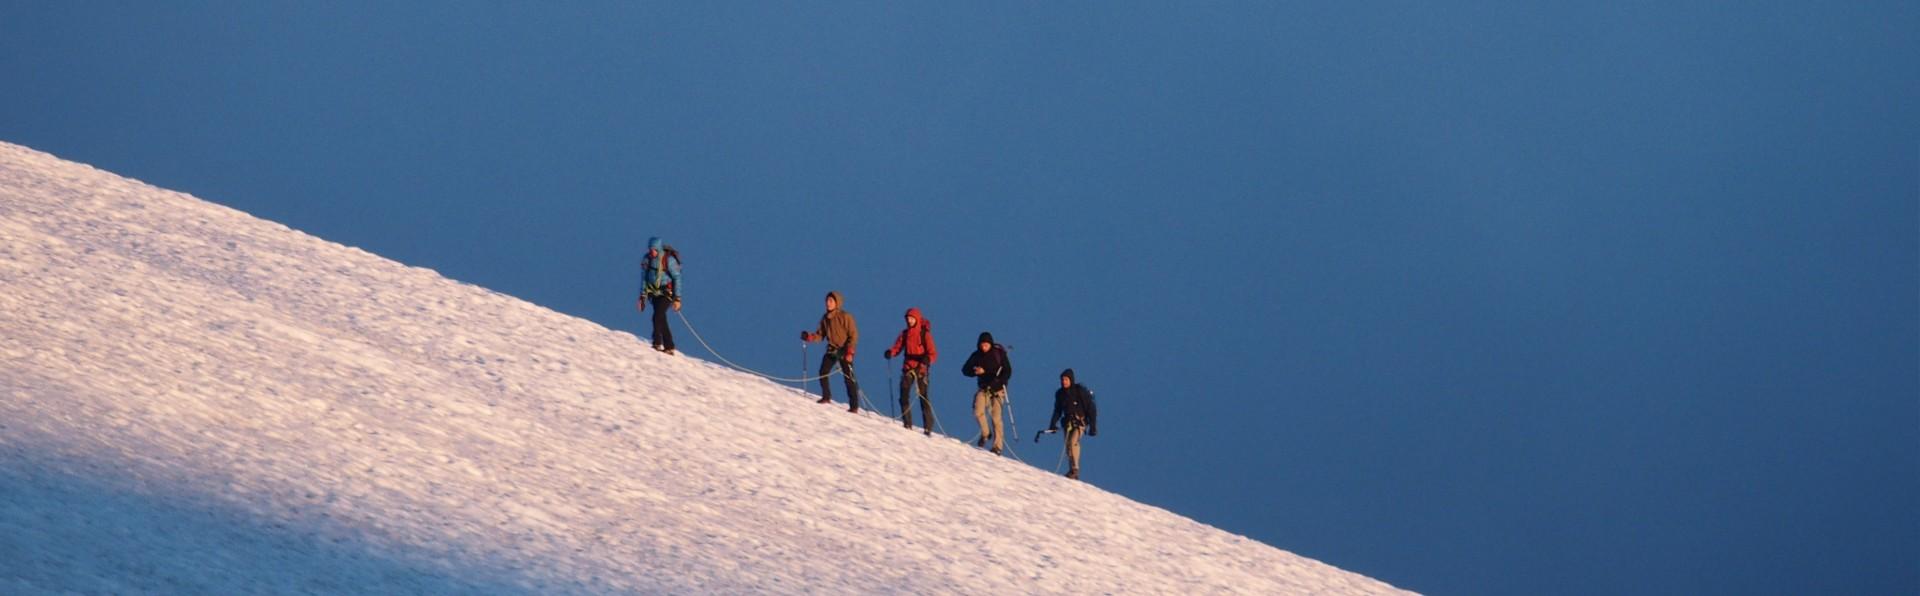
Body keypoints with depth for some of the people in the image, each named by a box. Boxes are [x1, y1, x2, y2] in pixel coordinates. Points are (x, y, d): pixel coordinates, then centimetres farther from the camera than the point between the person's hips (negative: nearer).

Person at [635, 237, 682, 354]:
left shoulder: (669, 259, -15)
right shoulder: (648, 259, 0)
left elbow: (677, 279, -12)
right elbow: (644, 278, 7)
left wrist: (677, 299, -14)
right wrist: (642, 297, 3)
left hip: (667, 292, -5)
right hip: (654, 292, 5)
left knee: (658, 316, -22)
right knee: (661, 319, 4)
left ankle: (657, 342, -22)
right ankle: (669, 347, 11)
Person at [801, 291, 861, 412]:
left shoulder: (845, 317, -12)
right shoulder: (825, 318, 6)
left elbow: (853, 335, -12)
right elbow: (820, 334, 8)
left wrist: (849, 352, -19)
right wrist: (809, 337, -12)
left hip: (844, 351, -6)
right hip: (831, 350, 6)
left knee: (849, 377, -7)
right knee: (823, 372, -6)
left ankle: (854, 406, -4)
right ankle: (826, 397, 12)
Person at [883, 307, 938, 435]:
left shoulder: (924, 334, -4)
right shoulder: (905, 333, 9)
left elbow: (933, 353, -9)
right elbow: (898, 347, 5)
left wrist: (927, 359, -31)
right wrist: (891, 352, -18)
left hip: (921, 367, -4)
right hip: (908, 367, 4)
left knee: (923, 397, -6)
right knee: (904, 396, -3)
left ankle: (928, 428, -4)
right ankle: (907, 424, 5)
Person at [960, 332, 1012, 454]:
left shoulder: (999, 353, -7)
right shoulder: (977, 355, 1)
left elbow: (1008, 371, -9)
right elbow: (965, 369, 3)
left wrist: (998, 382, -25)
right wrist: (976, 371, -18)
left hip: (997, 389, -3)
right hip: (983, 389, 3)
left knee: (996, 418, -6)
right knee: (978, 412, -15)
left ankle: (997, 446, -1)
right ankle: (985, 433, 12)